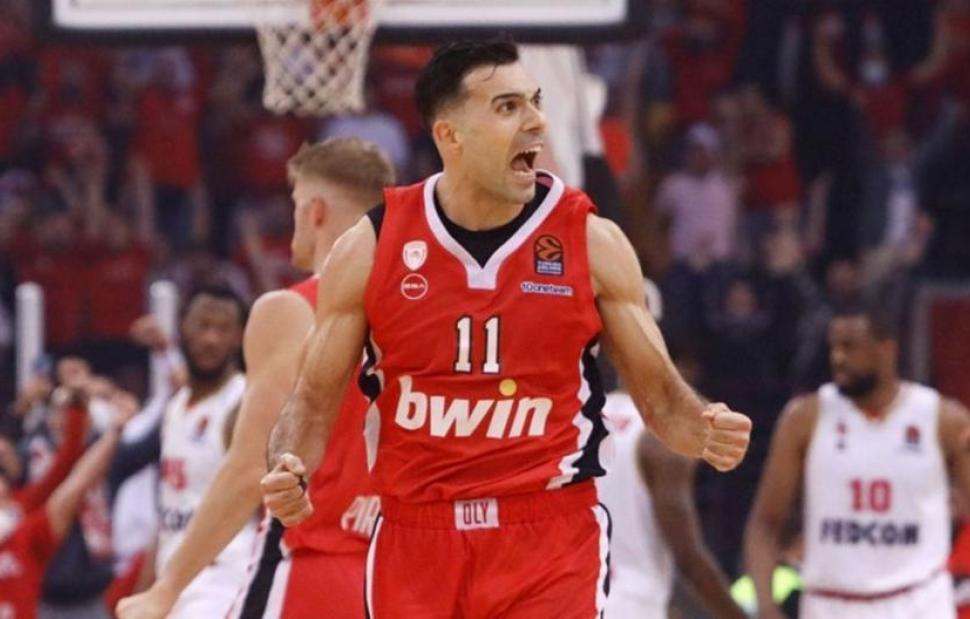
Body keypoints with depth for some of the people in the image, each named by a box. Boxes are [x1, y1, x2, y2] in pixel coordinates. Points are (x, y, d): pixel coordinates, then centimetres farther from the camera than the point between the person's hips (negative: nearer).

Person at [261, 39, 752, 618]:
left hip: (552, 539, -2)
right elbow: (316, 400, 7)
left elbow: (661, 395, 4)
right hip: (414, 541, 2)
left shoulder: (591, 242, -1)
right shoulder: (370, 248, 0)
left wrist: (705, 432, -18)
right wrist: (289, 470, -13)